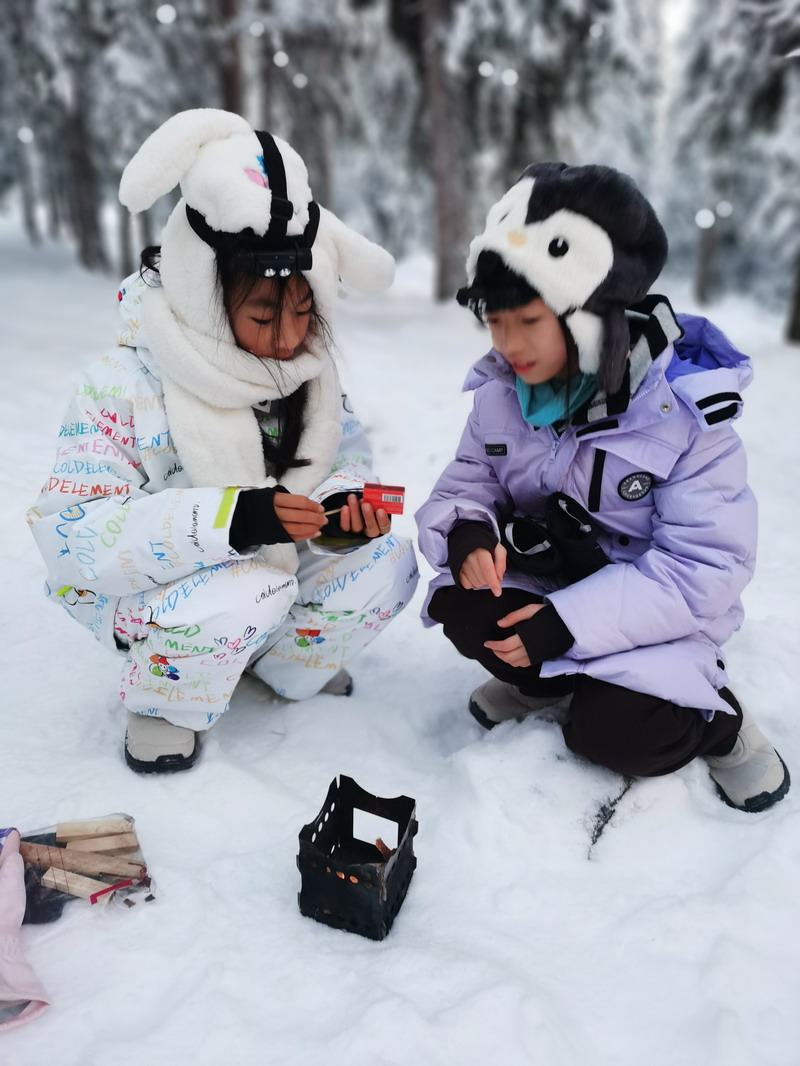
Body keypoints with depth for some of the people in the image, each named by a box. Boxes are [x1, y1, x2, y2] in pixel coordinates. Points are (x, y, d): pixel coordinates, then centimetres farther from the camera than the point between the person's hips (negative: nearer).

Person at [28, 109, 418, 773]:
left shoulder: (305, 370, -6)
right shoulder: (123, 387, -23)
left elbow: (348, 454, -1)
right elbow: (71, 533, -27)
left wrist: (340, 511, -27)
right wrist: (228, 518, -42)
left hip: (271, 561, 5)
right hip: (139, 589, -5)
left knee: (388, 562, -14)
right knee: (252, 590, -36)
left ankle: (280, 666, 13)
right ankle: (165, 703, -2)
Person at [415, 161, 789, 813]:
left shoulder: (685, 406, -21)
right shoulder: (502, 391, -6)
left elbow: (704, 567, -23)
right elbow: (467, 484, 2)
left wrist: (569, 621, -31)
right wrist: (467, 531, -25)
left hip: (656, 612, -4)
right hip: (541, 579, 5)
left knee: (613, 731, -27)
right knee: (458, 603, -24)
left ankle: (717, 718, 7)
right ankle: (549, 683, 4)